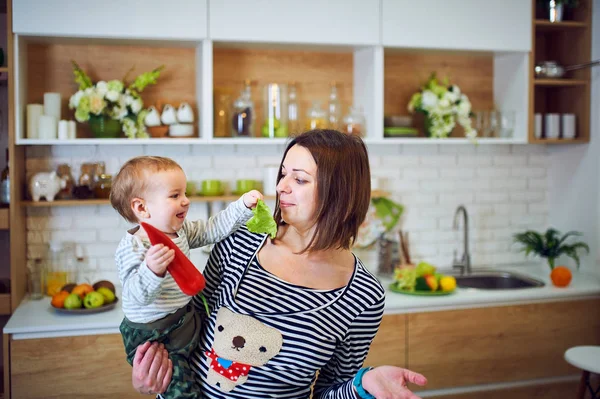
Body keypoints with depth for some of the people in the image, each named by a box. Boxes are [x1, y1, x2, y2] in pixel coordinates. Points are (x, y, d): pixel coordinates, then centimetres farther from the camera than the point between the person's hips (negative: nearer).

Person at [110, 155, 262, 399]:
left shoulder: (182, 231, 1)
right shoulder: (131, 248, -23)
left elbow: (214, 228, 3)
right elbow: (137, 295, -33)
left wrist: (243, 205, -7)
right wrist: (152, 270, -52)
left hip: (185, 322, 8)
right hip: (152, 336, -8)